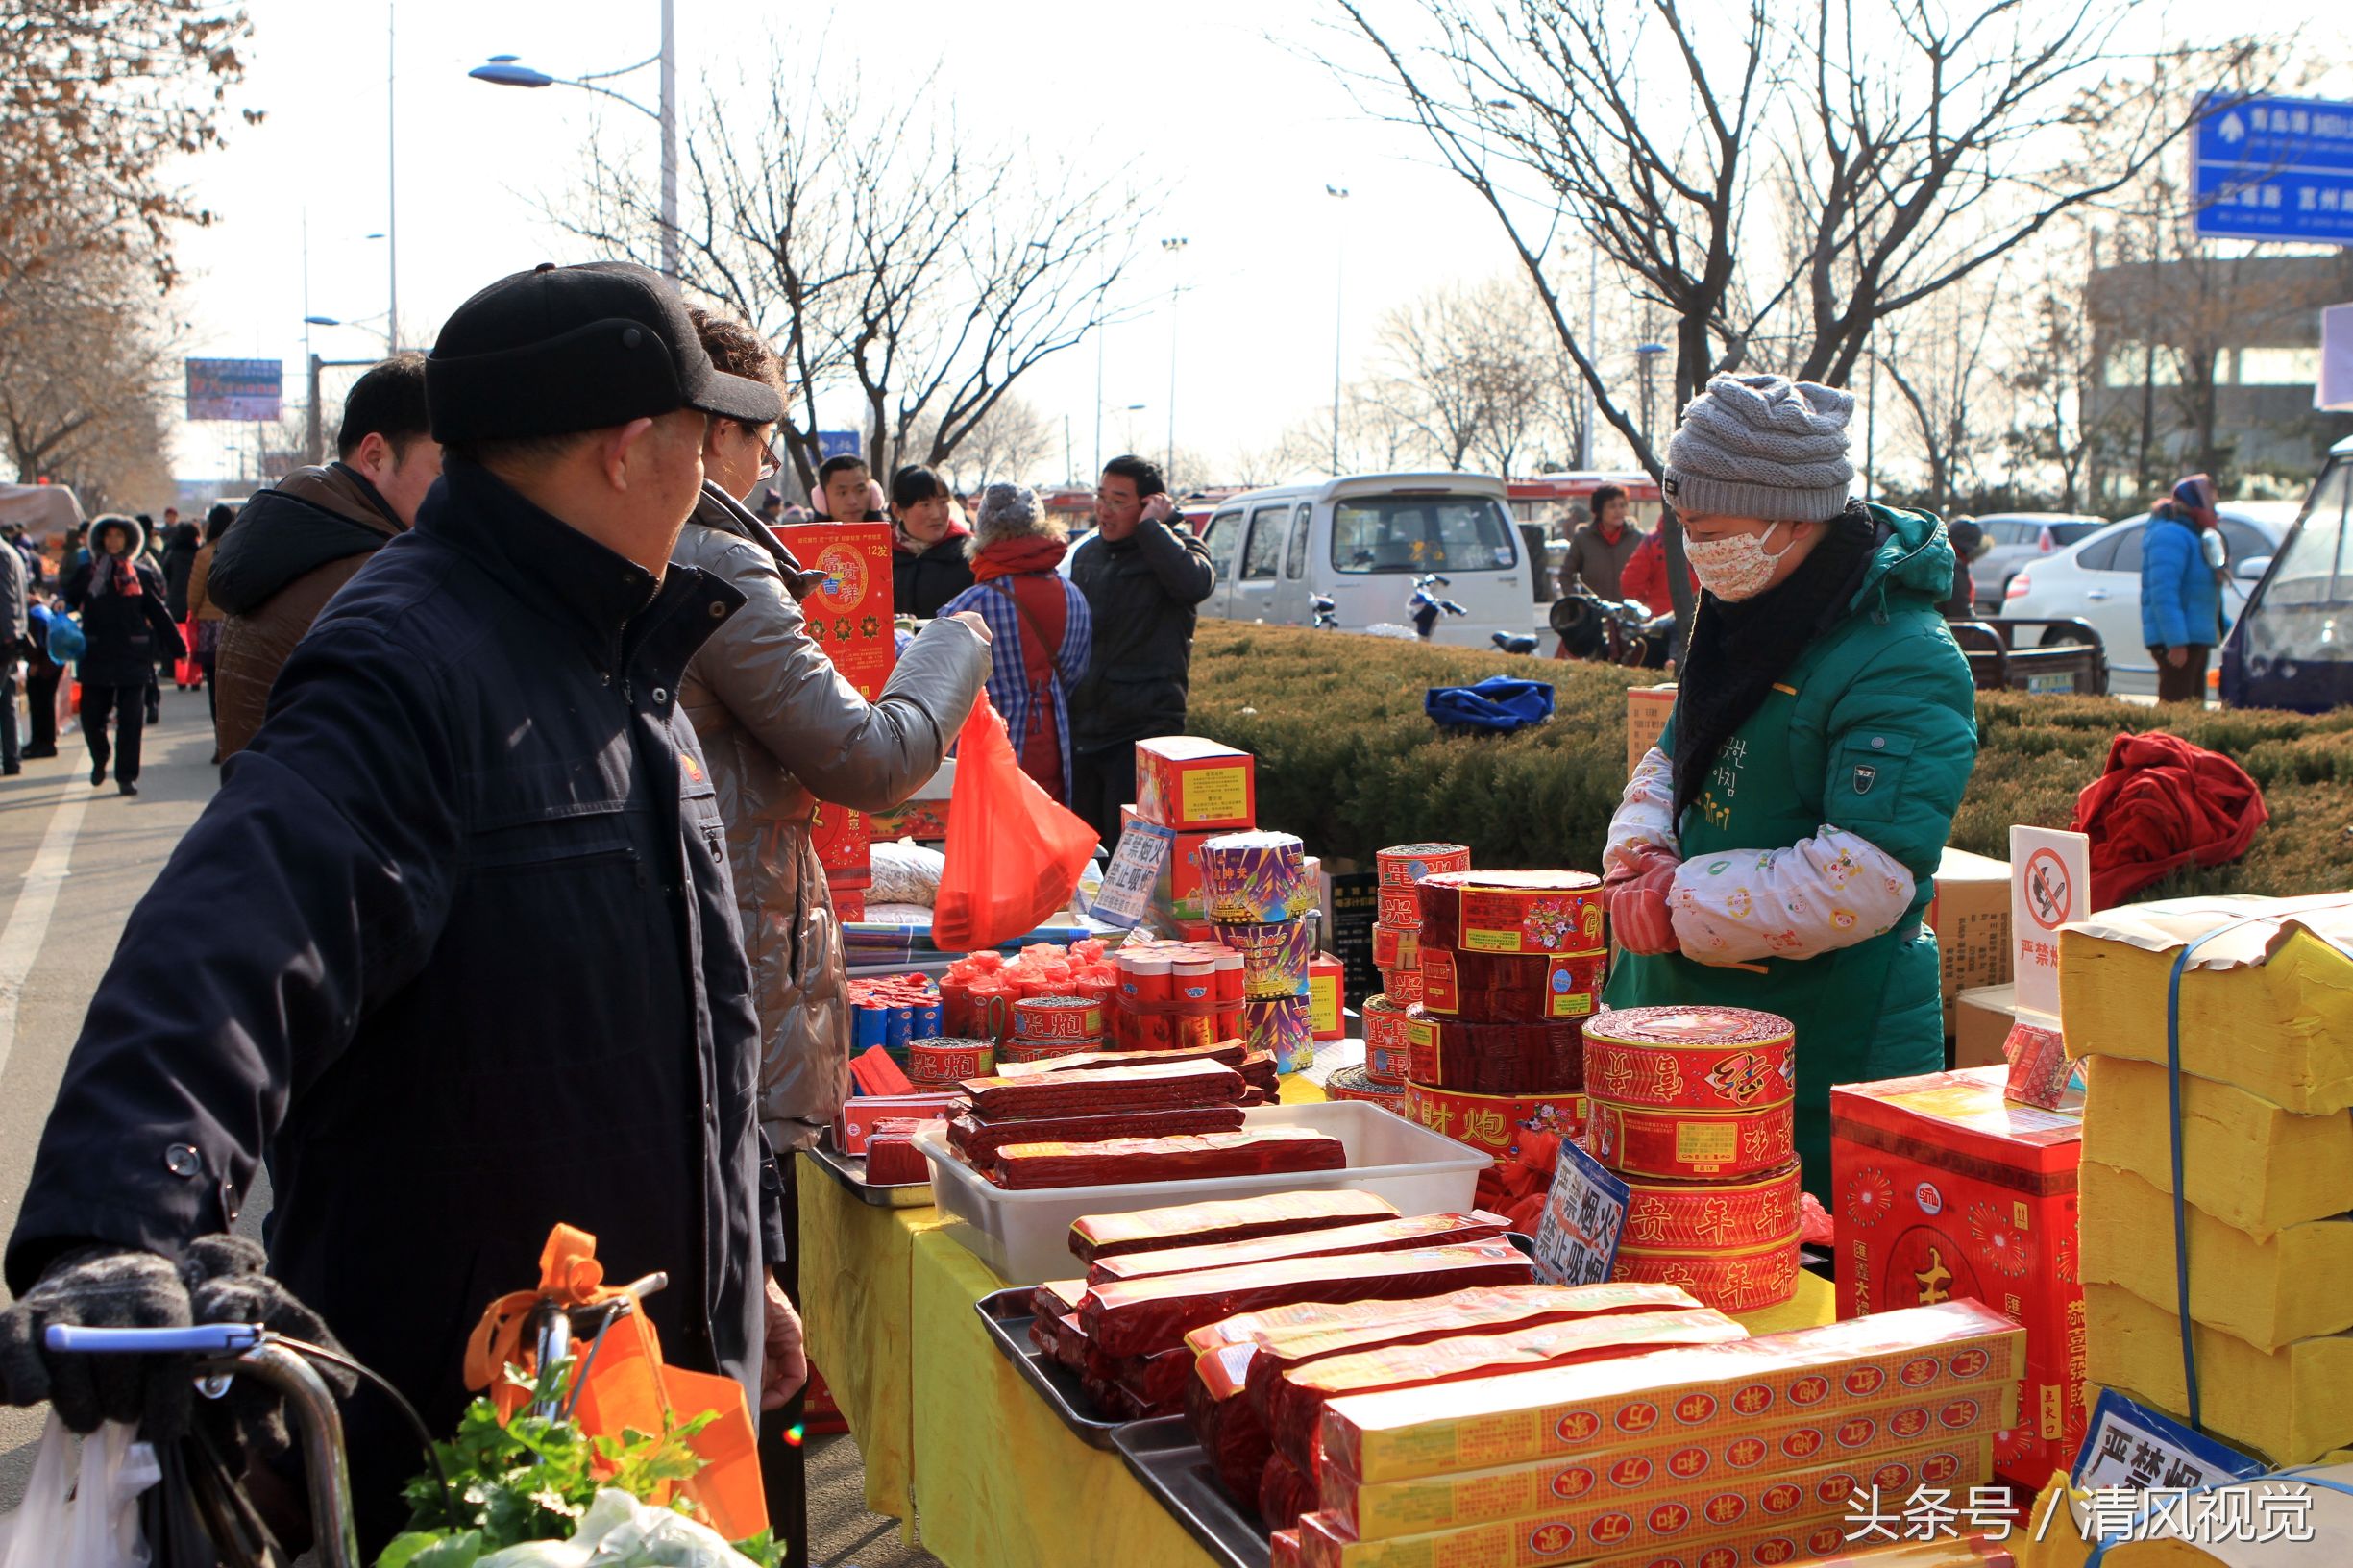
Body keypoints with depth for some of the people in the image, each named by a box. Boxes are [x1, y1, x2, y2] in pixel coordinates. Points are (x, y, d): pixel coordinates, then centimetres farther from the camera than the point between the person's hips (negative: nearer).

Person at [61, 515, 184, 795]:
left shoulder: (142, 574, 5)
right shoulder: (87, 573, 7)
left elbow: (159, 614, 7)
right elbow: (68, 603, -2)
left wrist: (178, 648, 8)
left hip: (133, 655, -1)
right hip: (96, 656, 1)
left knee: (130, 720, -1)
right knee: (91, 717, 6)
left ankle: (127, 776, 7)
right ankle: (100, 759, 34)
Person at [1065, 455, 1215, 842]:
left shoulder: (1173, 548, -4)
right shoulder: (1087, 554, 14)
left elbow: (1196, 582, -31)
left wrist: (1150, 526, -20)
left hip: (1145, 730, -6)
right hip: (1083, 730, 7)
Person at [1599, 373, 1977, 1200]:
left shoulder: (1903, 665, -20)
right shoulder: (1747, 613, 7)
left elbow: (1862, 885, -28)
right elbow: (1670, 761, 16)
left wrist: (1678, 904, -21)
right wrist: (1637, 856, -5)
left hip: (1819, 1055, -8)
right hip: (1686, 1010, 8)